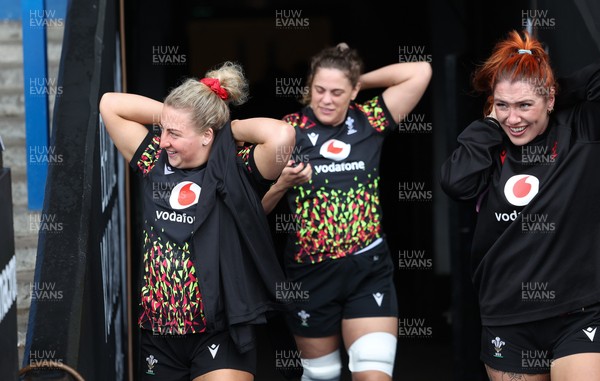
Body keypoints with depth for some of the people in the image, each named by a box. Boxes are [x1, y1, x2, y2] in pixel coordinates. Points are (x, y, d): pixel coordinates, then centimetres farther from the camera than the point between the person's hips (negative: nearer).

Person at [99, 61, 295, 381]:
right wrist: (170, 115, 2)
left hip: (220, 331, -6)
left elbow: (282, 136, -28)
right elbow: (110, 104, 9)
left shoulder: (235, 169, -10)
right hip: (158, 331, 6)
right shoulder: (156, 162, 5)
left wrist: (231, 128, -11)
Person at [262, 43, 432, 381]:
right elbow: (257, 207, 1)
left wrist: (360, 81, -1)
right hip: (311, 273, 0)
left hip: (370, 270, 0)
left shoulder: (369, 121, 0)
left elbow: (421, 71, -6)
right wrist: (285, 183, -18)